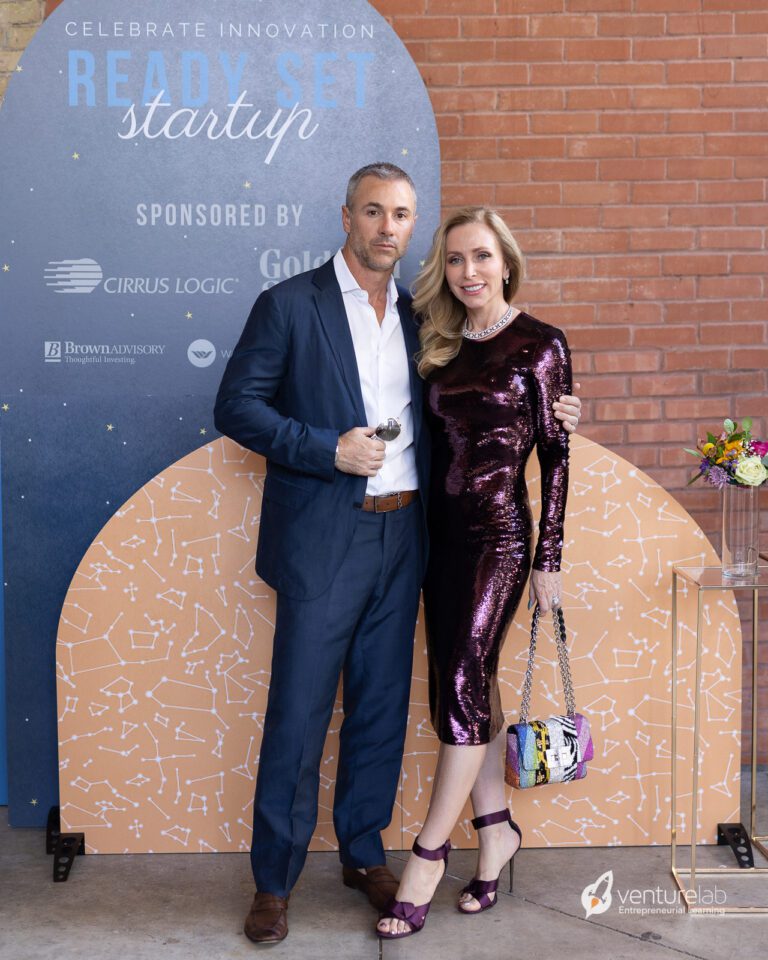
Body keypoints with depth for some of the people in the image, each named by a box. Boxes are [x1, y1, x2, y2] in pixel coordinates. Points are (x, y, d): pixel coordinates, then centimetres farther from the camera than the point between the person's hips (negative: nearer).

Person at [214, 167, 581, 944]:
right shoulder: (289, 305, -3)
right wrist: (328, 450, -17)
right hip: (324, 539, -5)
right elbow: (235, 407, -6)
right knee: (298, 714, 0)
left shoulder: (417, 316, 13)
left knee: (381, 706, 13)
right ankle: (274, 880, 15)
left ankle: (363, 853, 29)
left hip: (401, 538, 5)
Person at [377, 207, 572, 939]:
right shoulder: (440, 343, 8)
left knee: (463, 684, -8)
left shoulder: (539, 345, -5)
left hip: (499, 532, -5)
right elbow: (435, 439, 11)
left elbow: (555, 453, -5)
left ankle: (429, 852, 3)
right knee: (467, 685, 10)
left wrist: (549, 558, -7)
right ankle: (496, 828, 26)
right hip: (442, 530, 5)